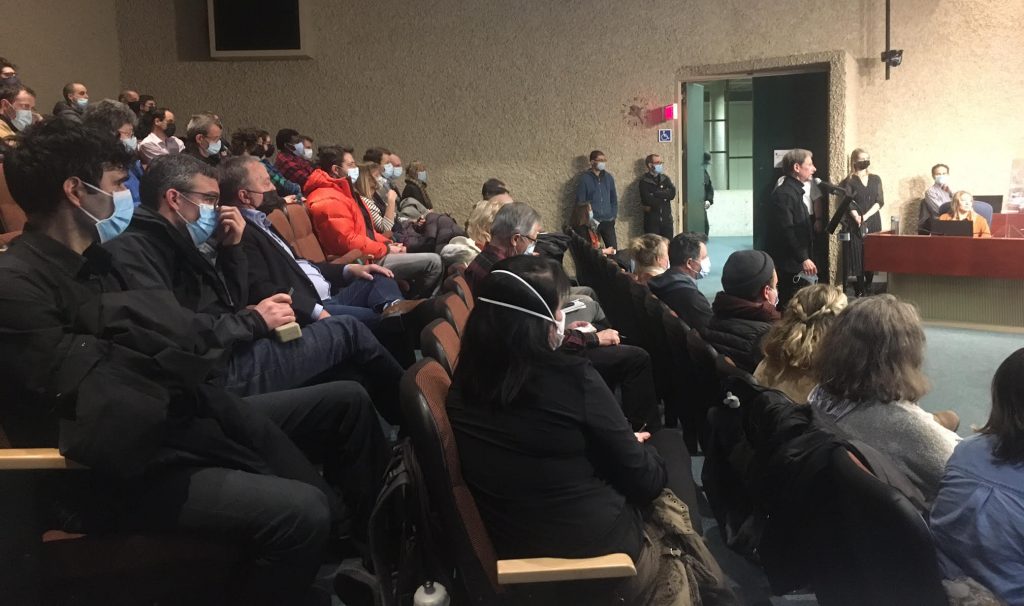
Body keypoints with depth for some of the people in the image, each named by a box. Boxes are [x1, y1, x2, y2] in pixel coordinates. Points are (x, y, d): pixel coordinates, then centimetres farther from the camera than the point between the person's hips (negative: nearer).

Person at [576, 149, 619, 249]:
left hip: (608, 221, 4)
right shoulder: (584, 178, -5)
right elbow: (580, 201, -5)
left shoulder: (608, 177, 9)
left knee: (613, 249, 2)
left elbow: (614, 198, 15)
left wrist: (614, 215, 5)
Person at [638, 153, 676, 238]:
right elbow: (648, 199, -18)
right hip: (652, 221, -4)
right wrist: (664, 196, -6)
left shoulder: (665, 179, 12)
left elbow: (672, 193, -5)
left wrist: (656, 194, -13)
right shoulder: (644, 181, -4)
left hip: (667, 219, 4)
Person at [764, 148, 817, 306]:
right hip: (788, 265, -10)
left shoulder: (795, 192, 17)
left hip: (796, 264, 10)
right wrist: (803, 258, -25)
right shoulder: (784, 194, -16)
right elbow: (786, 231, -24)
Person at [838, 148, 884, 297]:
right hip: (856, 224, -3)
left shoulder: (875, 179, 10)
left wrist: (866, 216, -10)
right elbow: (849, 205, -7)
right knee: (858, 255, -5)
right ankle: (860, 289, 1)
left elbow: (880, 202, 3)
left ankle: (868, 286, 11)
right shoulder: (849, 181, 0)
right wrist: (859, 220, -19)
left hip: (873, 223, 3)